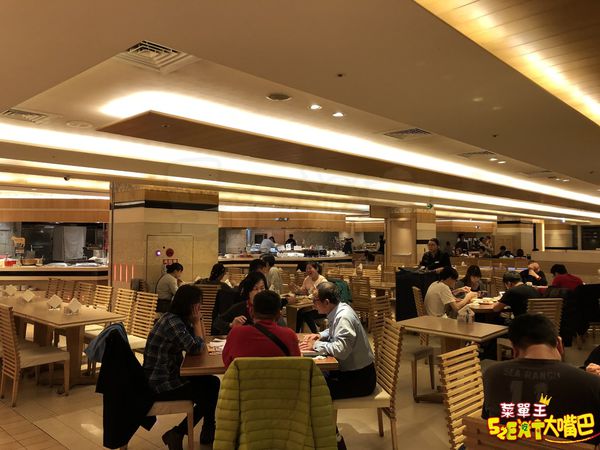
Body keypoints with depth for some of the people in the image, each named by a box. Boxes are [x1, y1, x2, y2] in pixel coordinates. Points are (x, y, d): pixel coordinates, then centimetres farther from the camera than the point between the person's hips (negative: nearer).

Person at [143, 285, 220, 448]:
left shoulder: (179, 319, 7)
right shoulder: (172, 321, -23)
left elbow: (201, 342, 11)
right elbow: (195, 348, -22)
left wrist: (198, 320, -1)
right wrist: (196, 321, -12)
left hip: (170, 375, 9)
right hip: (161, 384, -9)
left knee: (213, 383, 9)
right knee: (208, 394, -2)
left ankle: (208, 432, 21)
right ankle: (177, 433, 10)